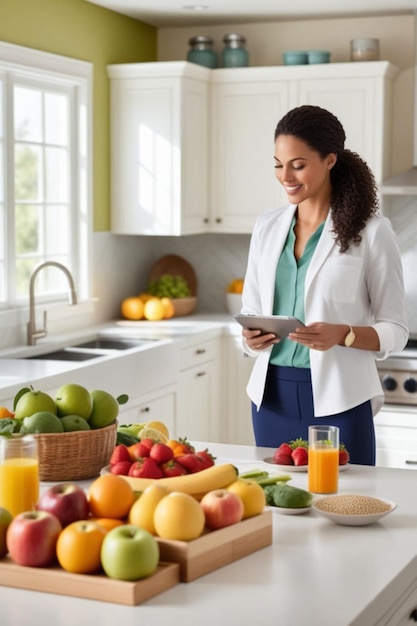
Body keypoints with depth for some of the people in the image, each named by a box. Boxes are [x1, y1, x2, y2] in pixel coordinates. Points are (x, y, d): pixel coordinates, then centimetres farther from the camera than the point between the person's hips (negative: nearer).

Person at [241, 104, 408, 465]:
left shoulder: (371, 231, -5)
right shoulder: (267, 227, 8)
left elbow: (396, 330, -3)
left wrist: (342, 335, -21)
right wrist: (251, 339, -7)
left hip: (337, 398, -4)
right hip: (273, 394, 4)